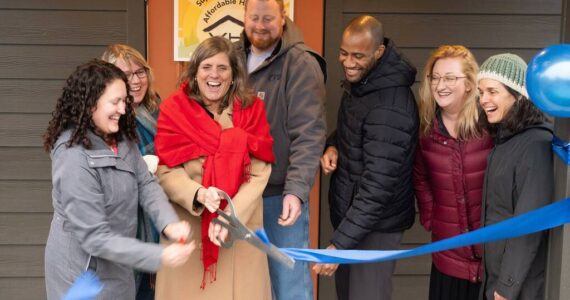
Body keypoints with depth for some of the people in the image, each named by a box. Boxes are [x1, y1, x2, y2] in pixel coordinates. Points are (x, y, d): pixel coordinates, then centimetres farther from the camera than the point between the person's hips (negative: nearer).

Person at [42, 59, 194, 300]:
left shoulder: (121, 138, -1)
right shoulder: (75, 159, -28)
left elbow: (146, 183, -7)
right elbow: (95, 237, -27)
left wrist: (169, 224, -25)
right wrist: (159, 256, -31)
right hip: (84, 270, -7)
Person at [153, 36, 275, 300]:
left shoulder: (252, 110, 0)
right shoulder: (174, 110, -3)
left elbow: (259, 175, -7)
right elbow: (165, 172, -7)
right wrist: (198, 195, -25)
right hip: (186, 227, -1)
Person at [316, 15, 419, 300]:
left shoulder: (391, 108, -29)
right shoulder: (359, 81, 1)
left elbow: (378, 186, -30)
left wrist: (339, 244, -29)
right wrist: (333, 145, -5)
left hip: (375, 224, -9)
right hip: (350, 213, 9)